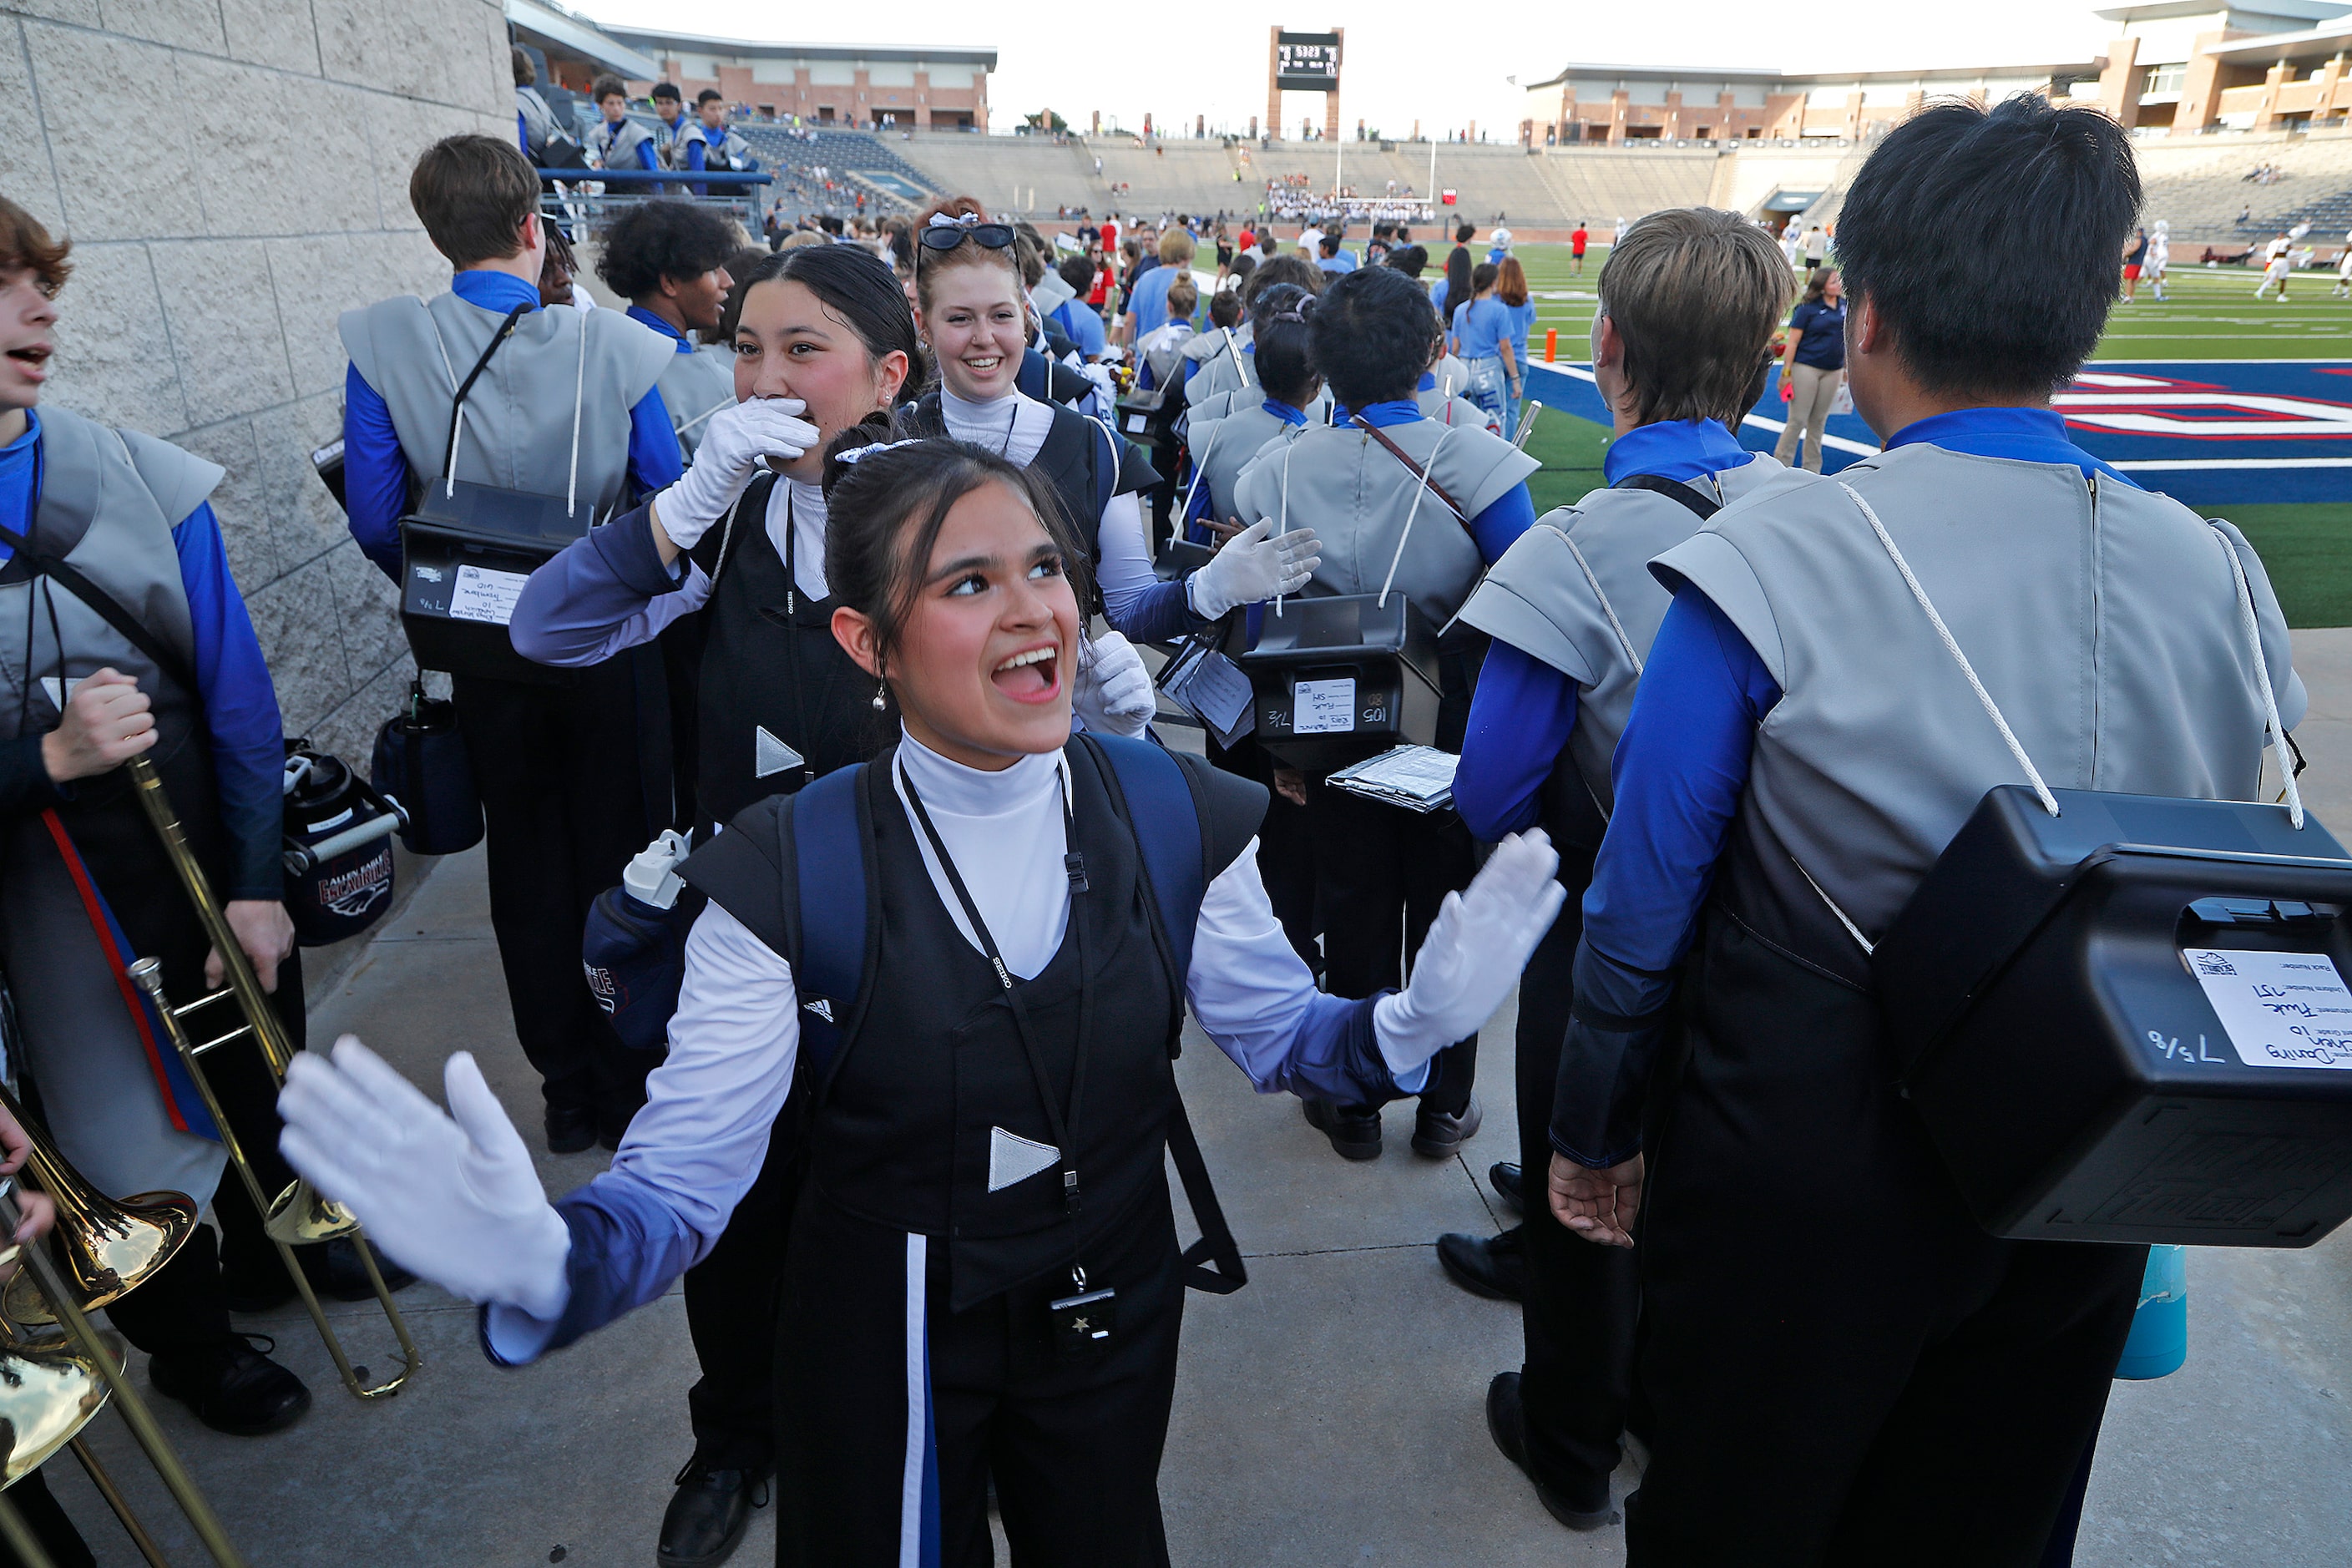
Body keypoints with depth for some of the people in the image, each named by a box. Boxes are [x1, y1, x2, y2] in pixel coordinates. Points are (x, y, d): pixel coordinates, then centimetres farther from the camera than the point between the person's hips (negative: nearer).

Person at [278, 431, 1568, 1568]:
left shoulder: (1172, 813, -14)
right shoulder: (786, 874, -22)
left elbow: (1276, 1030, -5)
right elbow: (683, 1180, -21)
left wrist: (1408, 1023, -25)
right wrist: (545, 1261, -43)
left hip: (1113, 1310, 3)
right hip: (884, 1340, -2)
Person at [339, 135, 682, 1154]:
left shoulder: (383, 346, -10)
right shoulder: (616, 346, -14)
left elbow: (378, 524, -8)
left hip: (487, 658, 2)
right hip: (610, 649, -1)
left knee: (527, 867, 16)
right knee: (620, 855, 14)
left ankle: (568, 1089, 28)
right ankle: (633, 1080, 26)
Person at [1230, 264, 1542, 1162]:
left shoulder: (1277, 472, -7)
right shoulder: (1476, 461, -17)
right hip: (1452, 732, -2)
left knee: (1353, 911, 16)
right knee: (1445, 912, 15)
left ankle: (1353, 1106, 30)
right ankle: (1444, 1106, 30)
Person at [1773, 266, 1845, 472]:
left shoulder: (1845, 306, 7)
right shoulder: (1808, 308, -9)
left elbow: (1847, 338, 16)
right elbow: (1793, 342, -9)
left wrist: (1847, 369, 16)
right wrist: (1787, 372, -12)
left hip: (1833, 371, 5)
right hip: (1806, 368, -5)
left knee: (1819, 422, 11)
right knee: (1797, 421, -3)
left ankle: (1812, 469, 19)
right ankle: (1781, 463, 7)